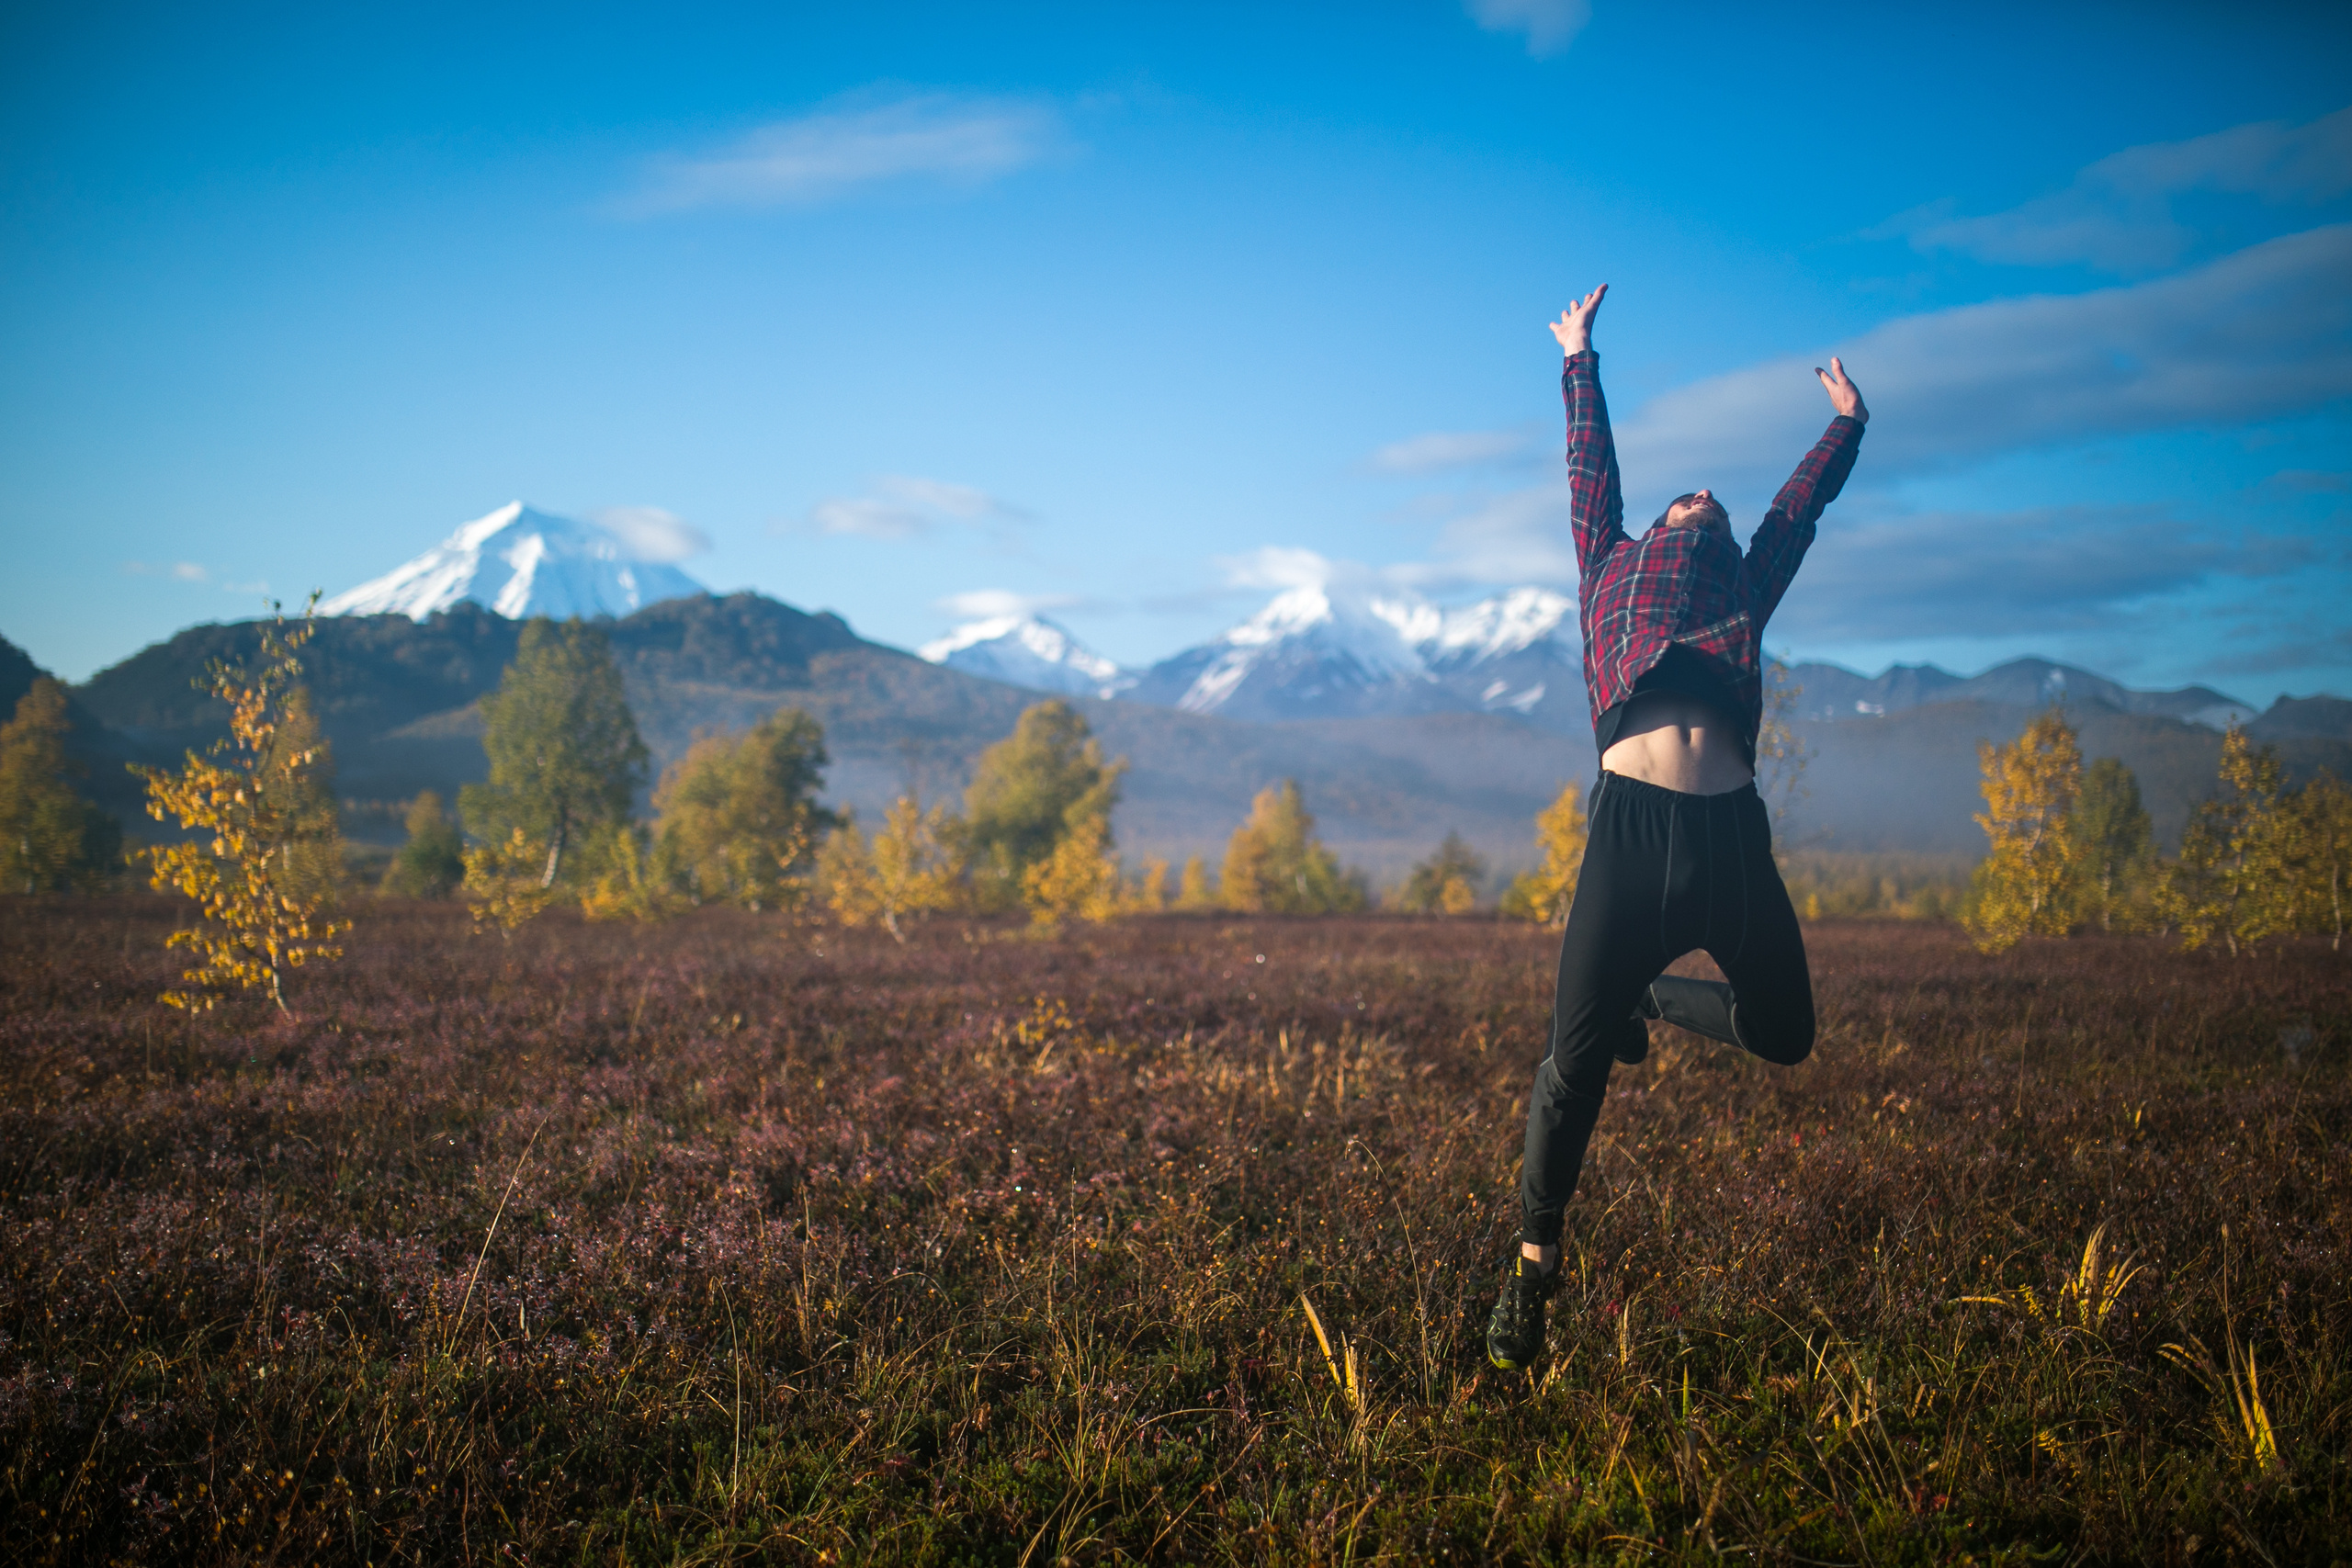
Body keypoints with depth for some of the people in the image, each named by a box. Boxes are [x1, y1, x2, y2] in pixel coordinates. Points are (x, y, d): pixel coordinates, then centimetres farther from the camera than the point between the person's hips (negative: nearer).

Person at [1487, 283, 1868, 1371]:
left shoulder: (1745, 594, 27)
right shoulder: (1613, 573, 22)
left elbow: (1799, 505, 39)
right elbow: (1590, 470, 31)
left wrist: (1848, 423, 51)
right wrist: (1581, 360, 39)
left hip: (1730, 834, 3)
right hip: (1632, 826, -3)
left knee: (1783, 1039, 7)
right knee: (1573, 1065, -5)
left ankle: (1648, 1000, 33)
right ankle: (1533, 1264, 9)